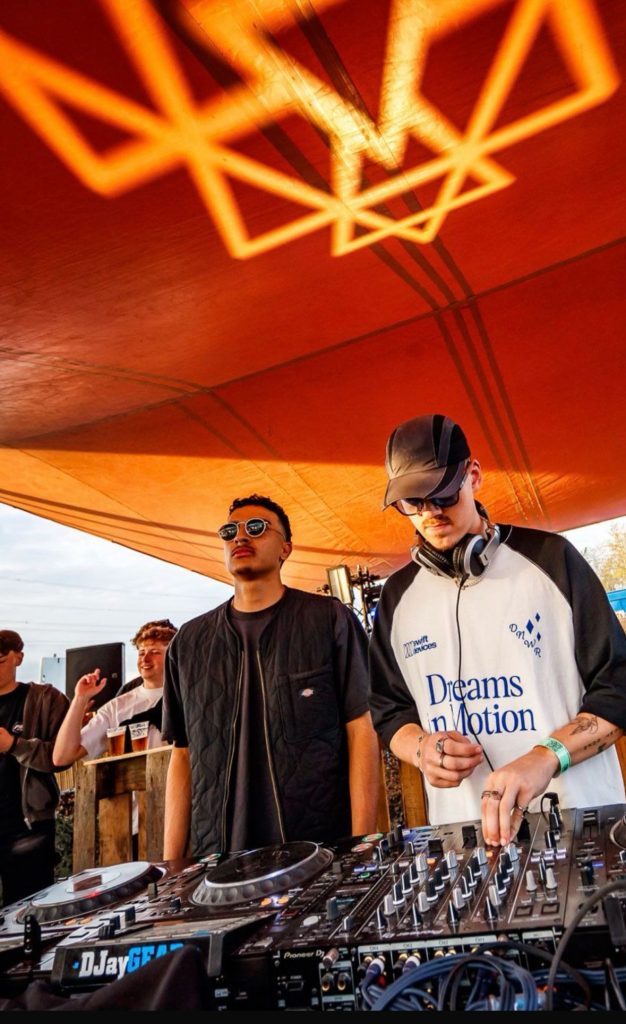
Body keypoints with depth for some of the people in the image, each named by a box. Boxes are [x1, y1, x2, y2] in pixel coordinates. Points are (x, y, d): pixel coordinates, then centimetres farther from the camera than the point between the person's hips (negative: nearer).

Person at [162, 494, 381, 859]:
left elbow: (362, 733, -6)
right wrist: (171, 864, 5)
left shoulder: (331, 620, -3)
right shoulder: (189, 642, 6)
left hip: (321, 855, -2)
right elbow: (183, 756, 9)